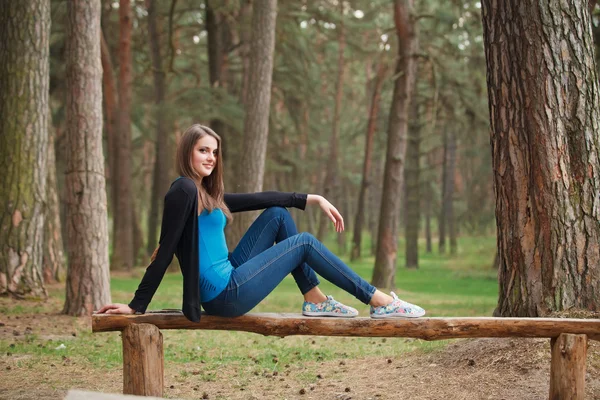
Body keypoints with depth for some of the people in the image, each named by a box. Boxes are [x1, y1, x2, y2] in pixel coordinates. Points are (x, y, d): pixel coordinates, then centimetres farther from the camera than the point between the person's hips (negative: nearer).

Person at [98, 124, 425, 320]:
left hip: (229, 283, 10)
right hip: (225, 295, -10)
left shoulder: (208, 195, 15)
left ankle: (314, 300, 9)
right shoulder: (184, 191, -14)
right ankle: (379, 302, 1)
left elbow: (258, 199, 16)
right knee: (304, 243, -4)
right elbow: (165, 251, -18)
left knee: (278, 214, 12)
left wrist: (313, 199, 13)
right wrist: (136, 306, -16)